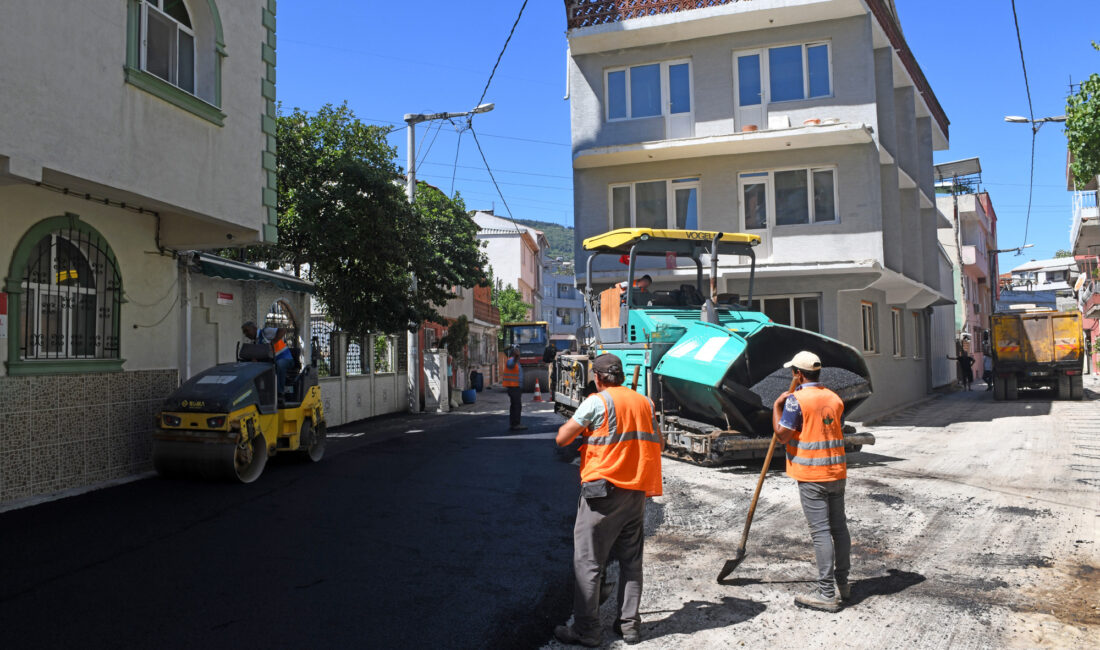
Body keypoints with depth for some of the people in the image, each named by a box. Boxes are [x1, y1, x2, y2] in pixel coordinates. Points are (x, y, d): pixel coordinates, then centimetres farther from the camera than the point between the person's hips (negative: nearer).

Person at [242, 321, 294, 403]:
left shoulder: (265, 331, -3)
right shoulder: (256, 342, 20)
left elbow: (283, 330, -18)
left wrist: (272, 342, -25)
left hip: (285, 359, -8)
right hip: (271, 362, 8)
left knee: (279, 364, -41)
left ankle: (279, 394, -36)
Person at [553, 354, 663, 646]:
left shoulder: (597, 402, -9)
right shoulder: (644, 402, 9)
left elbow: (562, 439, -7)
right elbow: (657, 443, 18)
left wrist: (574, 423, 12)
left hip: (602, 491, -6)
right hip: (637, 491, 6)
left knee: (588, 562, 3)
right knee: (631, 561, 14)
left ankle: (586, 629, 6)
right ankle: (630, 624, 19)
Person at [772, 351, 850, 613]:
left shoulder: (796, 399, -12)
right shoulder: (834, 398, 9)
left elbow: (782, 435, -14)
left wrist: (776, 407, -3)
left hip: (812, 475, -7)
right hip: (837, 472, 7)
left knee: (820, 531, -6)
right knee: (839, 526, 14)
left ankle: (826, 593, -3)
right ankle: (842, 583, 26)